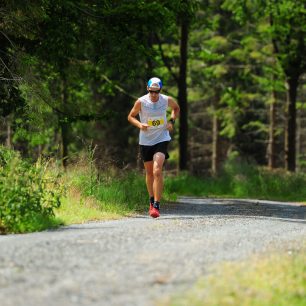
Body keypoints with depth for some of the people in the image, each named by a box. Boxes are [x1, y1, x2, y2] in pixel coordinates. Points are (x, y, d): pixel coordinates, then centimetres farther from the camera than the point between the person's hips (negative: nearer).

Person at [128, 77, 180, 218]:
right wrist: (139, 124, -18)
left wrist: (172, 121, -2)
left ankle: (156, 206, -18)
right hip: (145, 141, 1)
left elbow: (176, 108, 15)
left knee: (157, 171, -18)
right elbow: (131, 116, 1)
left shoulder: (167, 100, -8)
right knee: (149, 173, 13)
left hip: (162, 139, -1)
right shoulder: (141, 102, -12)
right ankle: (152, 200, 37)